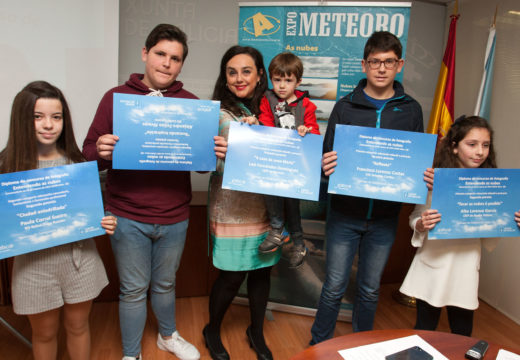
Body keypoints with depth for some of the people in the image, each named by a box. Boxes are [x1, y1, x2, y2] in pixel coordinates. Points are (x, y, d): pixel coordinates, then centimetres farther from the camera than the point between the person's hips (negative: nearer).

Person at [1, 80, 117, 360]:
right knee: (44, 333, 19)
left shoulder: (76, 162, -3)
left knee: (78, 326, 20)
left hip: (79, 256, 1)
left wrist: (105, 223, -11)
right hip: (34, 263, -1)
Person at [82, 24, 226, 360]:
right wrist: (101, 151, -23)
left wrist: (216, 152, -17)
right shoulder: (116, 97, -1)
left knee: (165, 283, 20)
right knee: (133, 290, 11)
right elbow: (89, 151, -1)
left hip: (174, 217, 2)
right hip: (127, 216, -1)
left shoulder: (191, 103, 3)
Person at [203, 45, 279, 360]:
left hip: (265, 207, 4)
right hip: (232, 211, -4)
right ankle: (212, 331, 34)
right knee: (232, 276, 4)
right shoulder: (217, 113, -7)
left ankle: (257, 332, 40)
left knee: (262, 271, 15)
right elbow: (217, 163, -13)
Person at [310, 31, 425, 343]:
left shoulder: (411, 110, 4)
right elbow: (327, 157, 0)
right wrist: (326, 167, -23)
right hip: (345, 213, -1)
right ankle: (320, 346, 29)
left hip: (385, 216, 2)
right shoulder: (345, 107, 1)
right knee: (334, 287, 7)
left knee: (370, 290, 16)